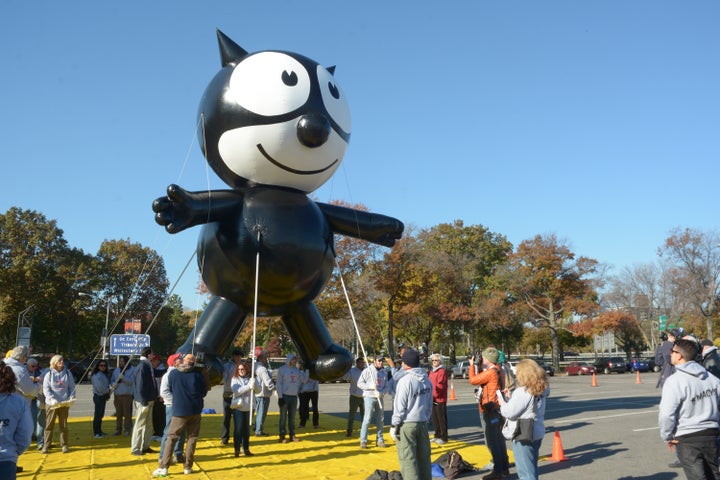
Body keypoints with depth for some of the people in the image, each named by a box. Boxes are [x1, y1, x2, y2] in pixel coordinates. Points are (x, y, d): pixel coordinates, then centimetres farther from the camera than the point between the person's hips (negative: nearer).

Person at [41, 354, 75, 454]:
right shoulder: (49, 374, -1)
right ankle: (46, 445, 10)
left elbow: (72, 387, 7)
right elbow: (46, 389, -6)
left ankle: (64, 445, 14)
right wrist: (52, 399, -18)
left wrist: (71, 398, -7)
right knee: (49, 425, 2)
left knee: (63, 425, 7)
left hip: (64, 403, 2)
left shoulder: (68, 373, 5)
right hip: (51, 404, -1)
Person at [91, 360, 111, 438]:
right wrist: (107, 391, -7)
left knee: (101, 415, 14)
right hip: (98, 396, -9)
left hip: (103, 397, 9)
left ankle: (99, 431, 21)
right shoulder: (96, 375, -14)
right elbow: (99, 387, -20)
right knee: (97, 415, -5)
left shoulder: (105, 374, 14)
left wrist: (108, 394, 5)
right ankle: (96, 433, -1)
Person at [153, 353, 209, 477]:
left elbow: (170, 389, 10)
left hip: (179, 410, -1)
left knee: (171, 437, 5)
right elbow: (204, 393, 6)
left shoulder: (173, 373, -4)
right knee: (192, 437, 11)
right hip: (195, 410, 1)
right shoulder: (198, 375, -2)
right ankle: (188, 467, 11)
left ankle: (163, 467, -1)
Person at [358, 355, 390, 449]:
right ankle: (363, 440, -3)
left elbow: (386, 386, 9)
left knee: (380, 419, 9)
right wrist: (370, 386, -20)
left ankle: (379, 440, 20)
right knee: (367, 419, -9)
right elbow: (359, 383, -7)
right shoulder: (367, 371, -5)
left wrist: (381, 393, -11)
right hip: (369, 397, -5)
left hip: (379, 398, 5)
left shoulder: (384, 373, 10)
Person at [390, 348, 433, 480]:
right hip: (423, 423, 7)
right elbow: (429, 404, 11)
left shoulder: (405, 380, -15)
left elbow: (400, 407, -13)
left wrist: (394, 426, -6)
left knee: (408, 459, 0)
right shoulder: (426, 380, 6)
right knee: (424, 456, 14)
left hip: (407, 424, -7)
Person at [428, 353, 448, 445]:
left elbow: (440, 386, -17)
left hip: (440, 399, -8)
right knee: (435, 418, 14)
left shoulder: (442, 371, -11)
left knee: (441, 419, -3)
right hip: (433, 399, 8)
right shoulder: (432, 371, 16)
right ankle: (437, 435, 24)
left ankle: (444, 437, 3)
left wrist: (434, 395, -18)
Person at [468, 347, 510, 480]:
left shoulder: (491, 371, -20)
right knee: (499, 439, 16)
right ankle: (504, 468, 23)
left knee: (492, 441, -5)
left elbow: (473, 380, -17)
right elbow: (480, 379, 18)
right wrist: (476, 366, 13)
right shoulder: (498, 370, 11)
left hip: (490, 410, -10)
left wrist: (472, 365, -4)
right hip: (497, 409, 10)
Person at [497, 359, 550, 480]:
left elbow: (510, 413, -21)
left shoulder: (523, 391, -22)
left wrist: (502, 403, -3)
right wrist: (511, 397, 7)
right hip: (537, 433, 9)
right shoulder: (541, 389, 4)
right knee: (532, 468, 21)